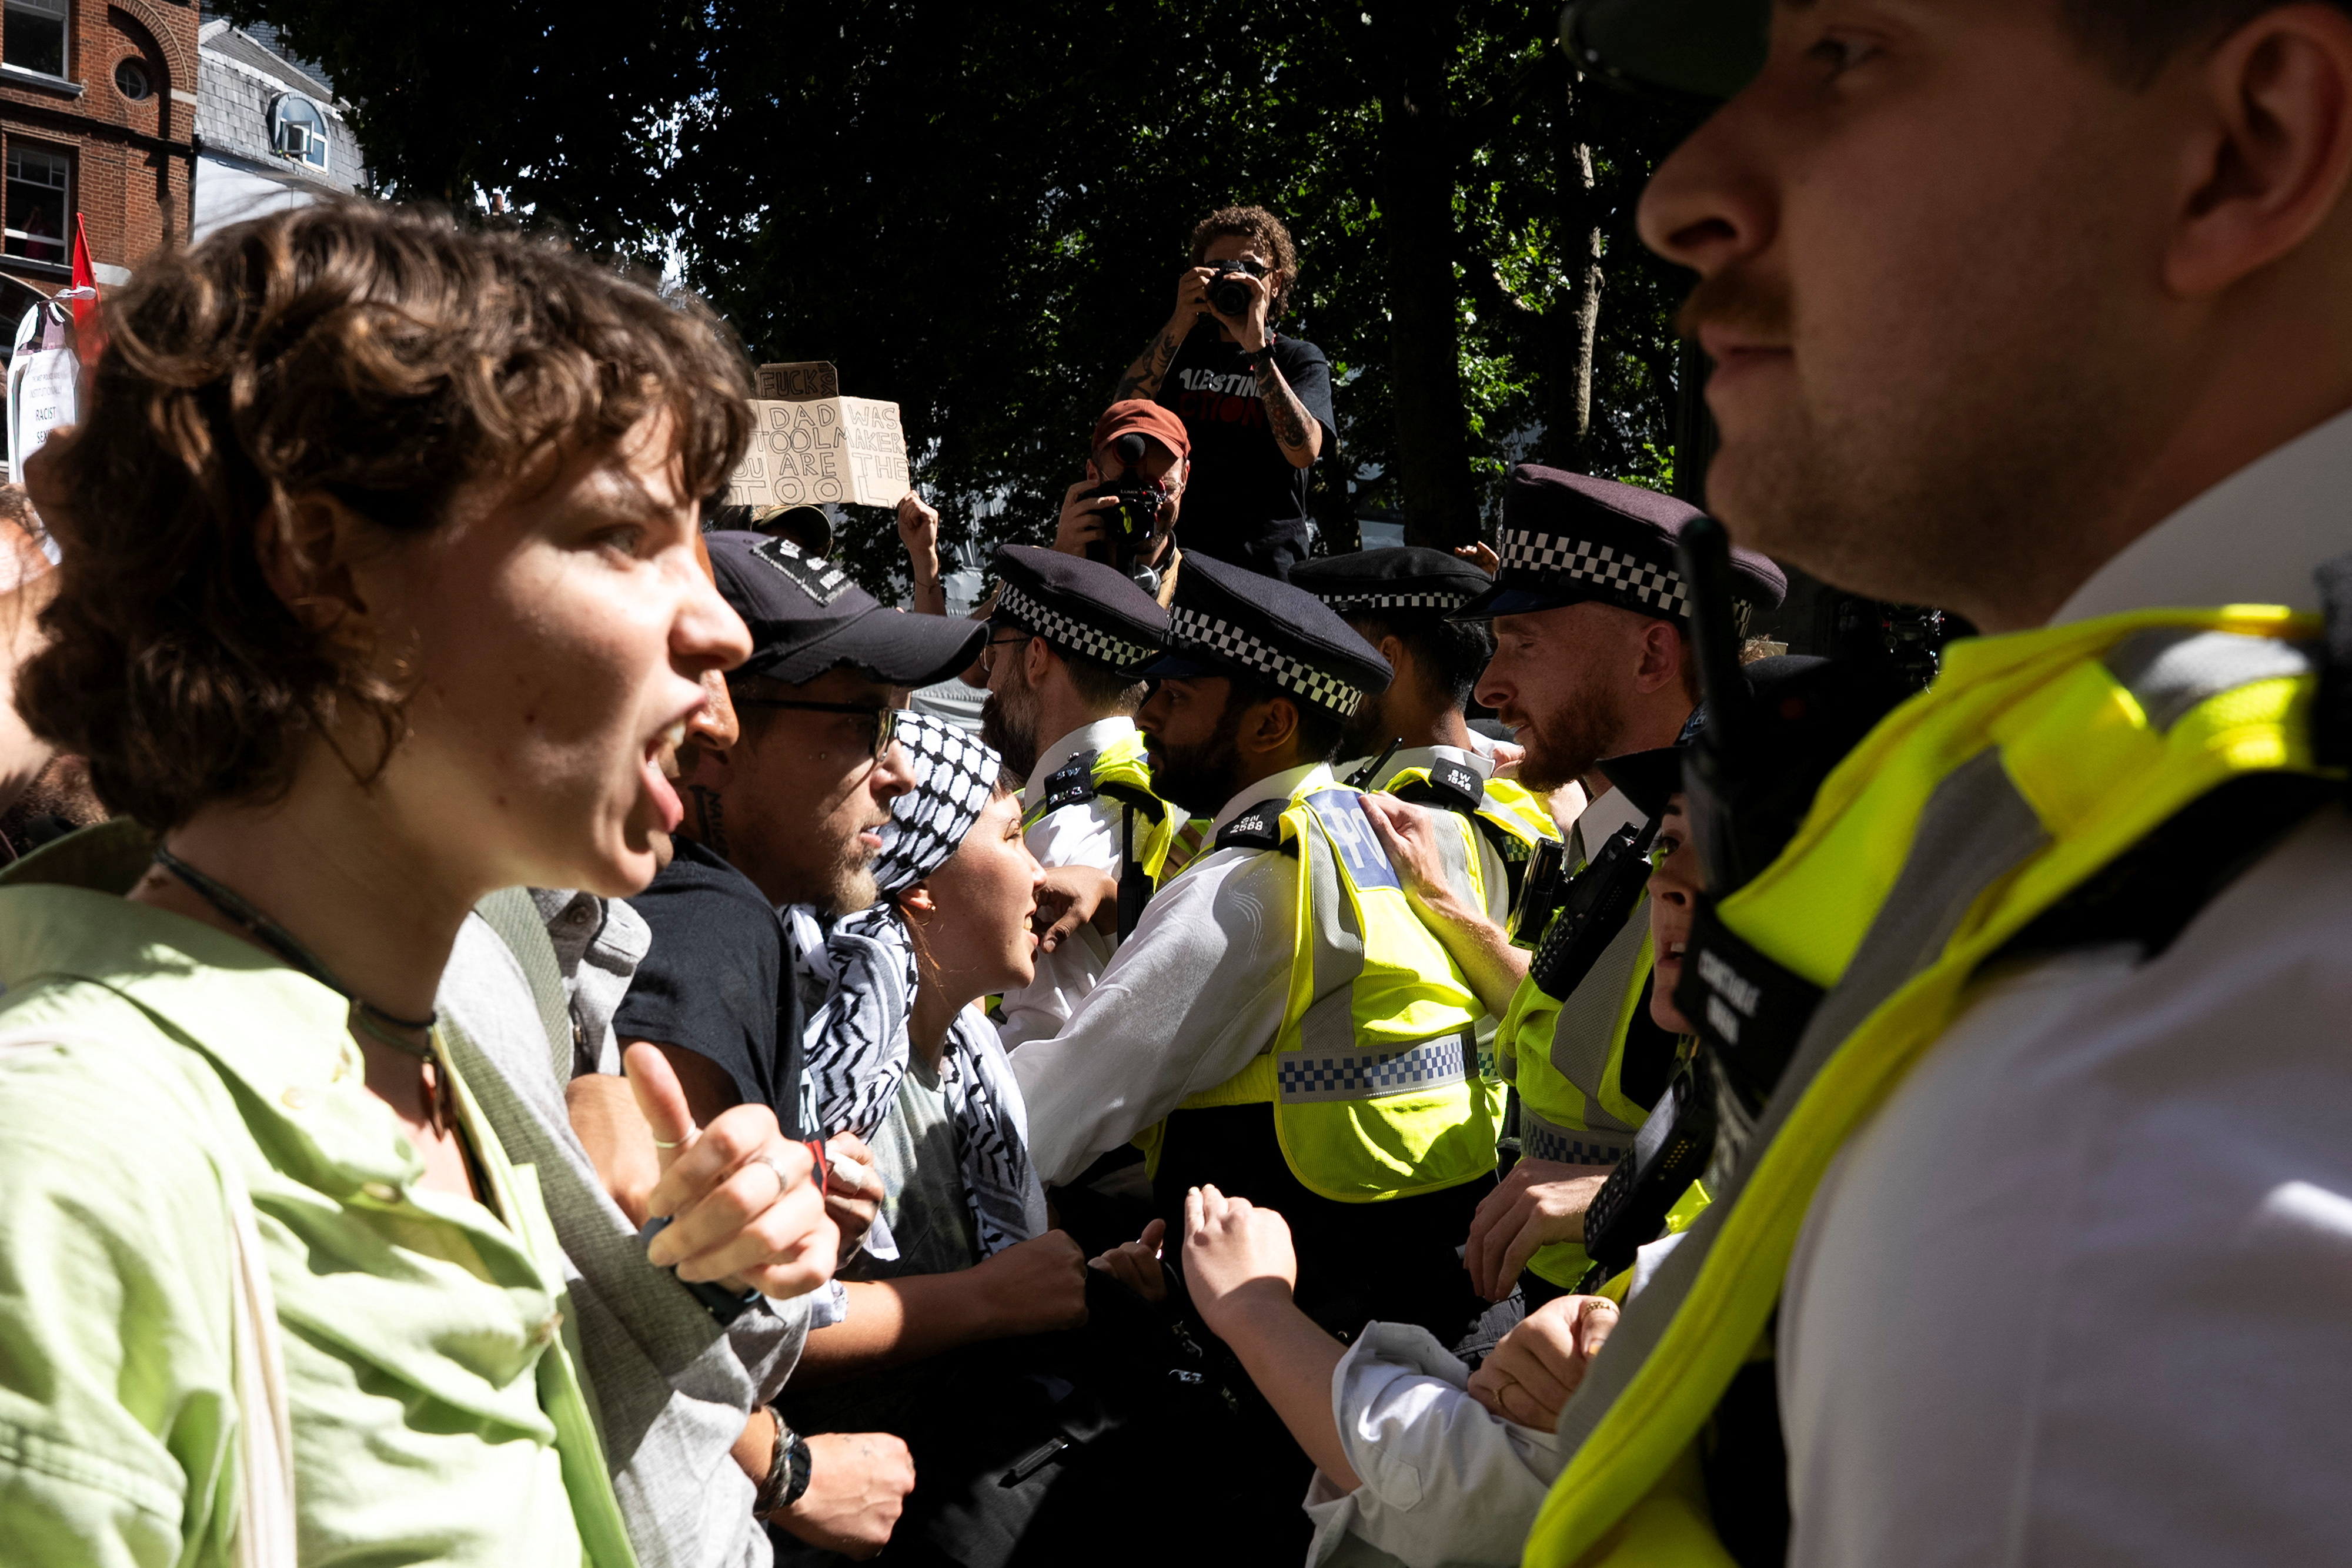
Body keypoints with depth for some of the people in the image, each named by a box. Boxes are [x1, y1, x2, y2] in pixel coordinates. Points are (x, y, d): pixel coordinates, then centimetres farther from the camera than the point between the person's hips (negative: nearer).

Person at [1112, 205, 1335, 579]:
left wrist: (1257, 347, -13)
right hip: (1172, 554, 2)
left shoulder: (1301, 359, 11)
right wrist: (1179, 324, -5)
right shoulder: (1181, 349, 20)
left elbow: (1304, 450, -8)